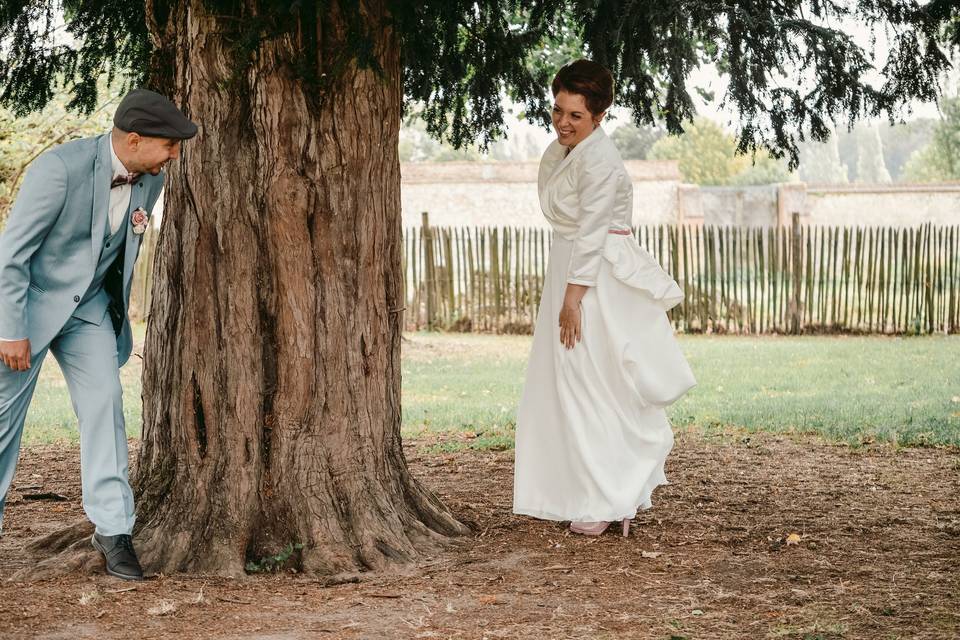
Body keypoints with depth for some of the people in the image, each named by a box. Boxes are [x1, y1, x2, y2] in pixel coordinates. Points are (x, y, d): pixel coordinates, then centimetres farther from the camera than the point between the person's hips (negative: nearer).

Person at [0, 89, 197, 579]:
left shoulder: (149, 180, -6)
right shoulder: (61, 168, -27)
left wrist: (117, 312, 17)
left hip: (89, 305, 5)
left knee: (104, 405, -9)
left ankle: (114, 529, -7)